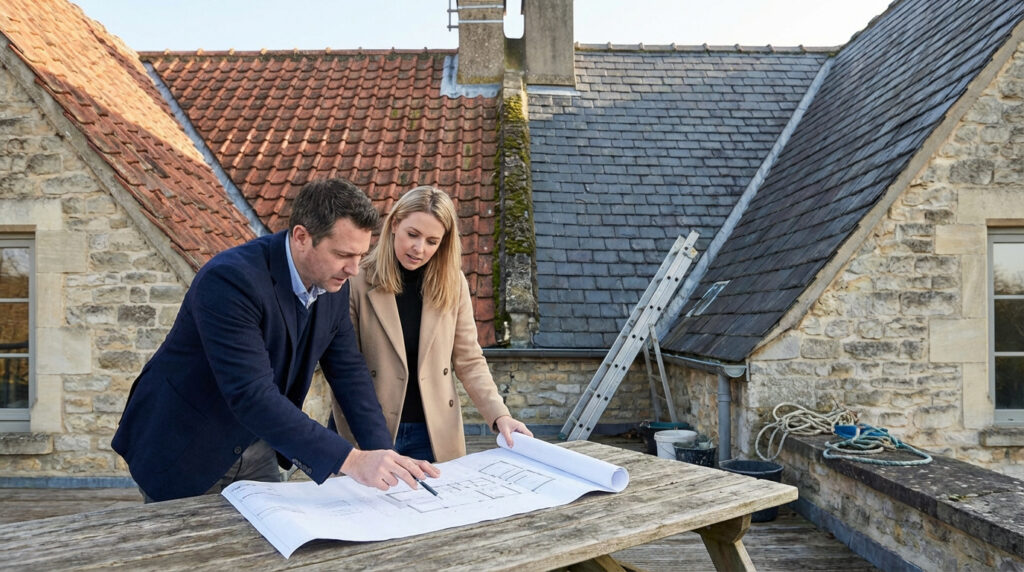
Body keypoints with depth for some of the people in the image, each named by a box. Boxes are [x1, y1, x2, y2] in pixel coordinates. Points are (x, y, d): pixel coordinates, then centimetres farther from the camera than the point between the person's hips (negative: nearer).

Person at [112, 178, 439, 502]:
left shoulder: (333, 284, -7)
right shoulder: (230, 279, -30)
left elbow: (348, 371, -2)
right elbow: (252, 396, -36)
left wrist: (384, 455, -14)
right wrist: (351, 461, -40)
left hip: (255, 449, 6)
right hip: (184, 449, -6)